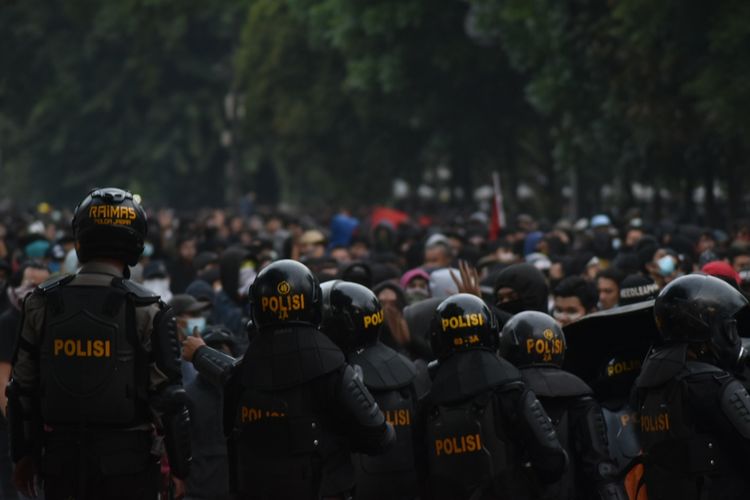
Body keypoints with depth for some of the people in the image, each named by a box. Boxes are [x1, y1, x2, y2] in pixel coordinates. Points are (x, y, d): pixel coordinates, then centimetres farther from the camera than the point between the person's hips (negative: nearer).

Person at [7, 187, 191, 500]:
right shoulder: (146, 310, -9)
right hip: (126, 462, -3)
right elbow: (167, 397, -9)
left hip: (60, 459, 3)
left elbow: (22, 389, 5)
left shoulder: (41, 303, 0)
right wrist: (180, 467, 0)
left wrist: (23, 454, 16)